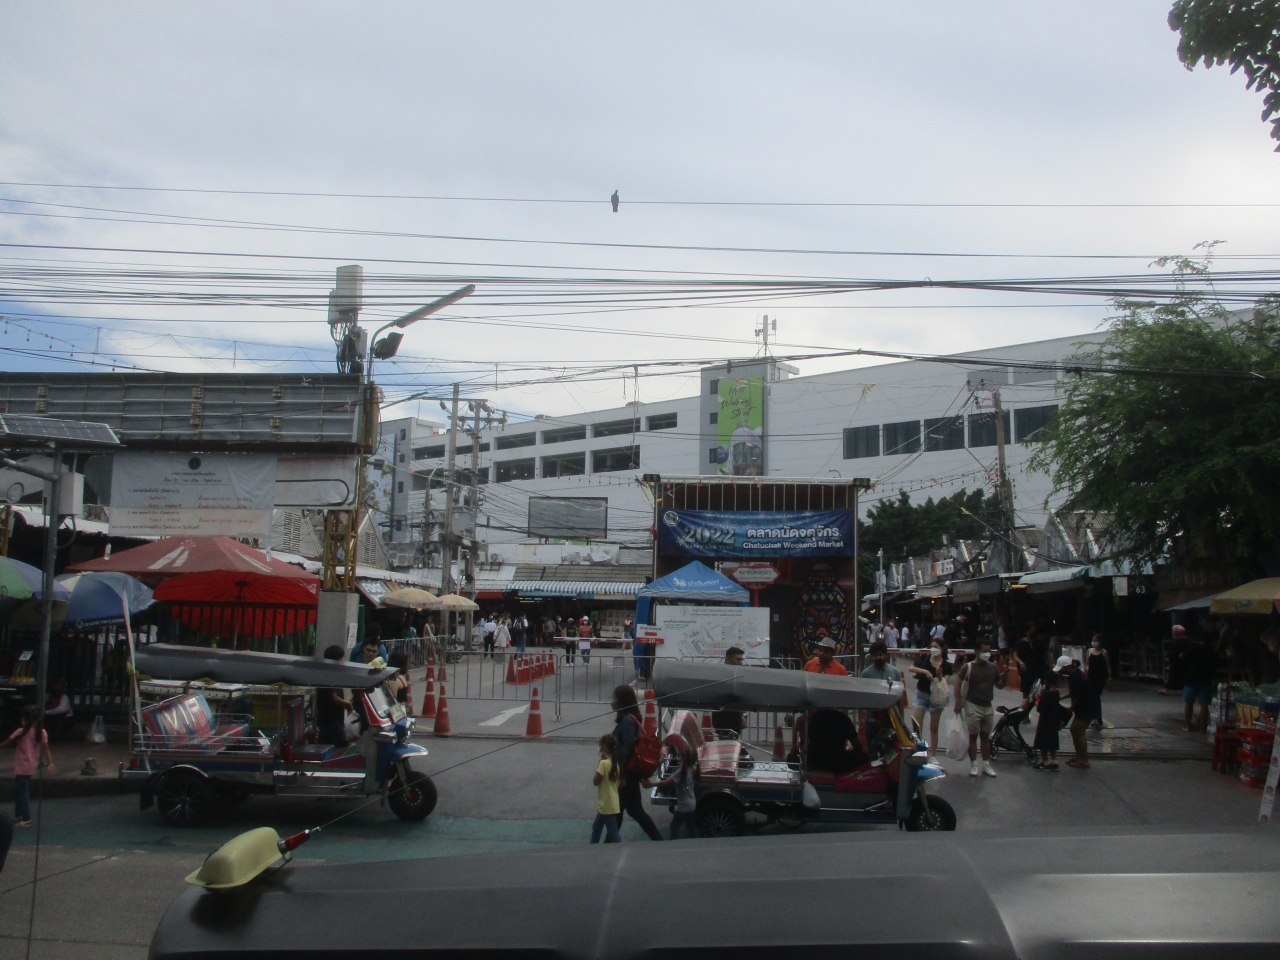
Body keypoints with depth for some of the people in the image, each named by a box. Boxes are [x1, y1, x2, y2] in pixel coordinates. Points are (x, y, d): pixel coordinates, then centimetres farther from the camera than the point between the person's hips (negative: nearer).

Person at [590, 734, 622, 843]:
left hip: (607, 805, -9)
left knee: (613, 833, -6)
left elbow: (595, 781, -13)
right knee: (596, 828, 23)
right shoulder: (615, 763, 7)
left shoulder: (604, 763, -18)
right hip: (612, 804, 9)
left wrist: (598, 764, -7)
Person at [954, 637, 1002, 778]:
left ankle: (986, 765, 20)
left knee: (985, 736, 13)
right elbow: (958, 684, -7)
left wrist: (1004, 677, -10)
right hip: (973, 706, -4)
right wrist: (958, 703, -14)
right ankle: (973, 765, 11)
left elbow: (999, 685, 11)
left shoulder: (993, 667, 4)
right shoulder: (968, 667, -10)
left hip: (988, 707, 4)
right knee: (973, 736, 3)